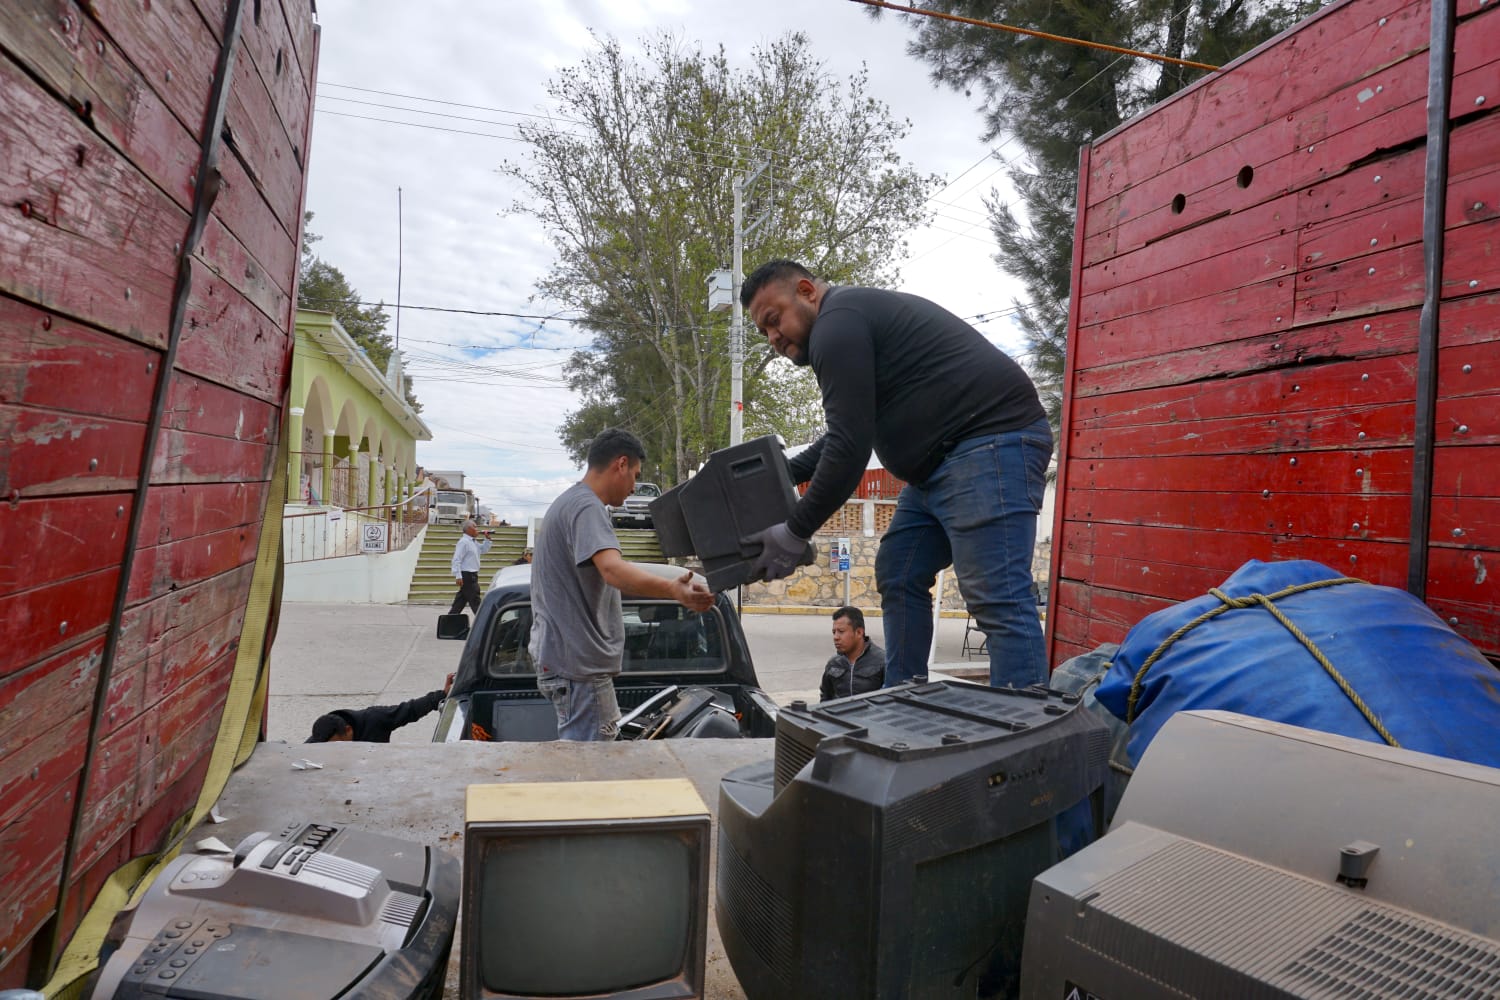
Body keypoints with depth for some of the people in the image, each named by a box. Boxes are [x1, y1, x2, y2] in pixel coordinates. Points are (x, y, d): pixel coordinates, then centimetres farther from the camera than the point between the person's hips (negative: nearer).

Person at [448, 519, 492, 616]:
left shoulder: (474, 542, 15)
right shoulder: (464, 542, -14)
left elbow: (483, 550, 30)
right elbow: (457, 559, -20)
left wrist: (487, 539, 14)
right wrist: (458, 576, -25)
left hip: (472, 576, 10)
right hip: (467, 575, -10)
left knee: (460, 602, 13)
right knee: (475, 602, -5)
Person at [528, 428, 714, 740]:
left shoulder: (569, 502, 17)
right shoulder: (586, 507, -18)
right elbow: (613, 569, -37)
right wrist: (674, 590, -51)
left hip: (569, 657, 11)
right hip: (579, 665, -11)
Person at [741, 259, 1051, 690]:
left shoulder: (836, 324, -9)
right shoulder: (858, 313, 24)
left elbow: (849, 446, -17)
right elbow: (851, 433, 30)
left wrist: (794, 533, -9)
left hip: (990, 445, -11)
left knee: (996, 598, -14)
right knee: (898, 577, 13)